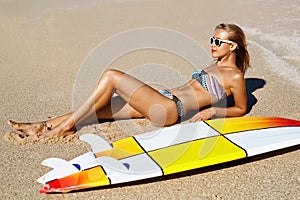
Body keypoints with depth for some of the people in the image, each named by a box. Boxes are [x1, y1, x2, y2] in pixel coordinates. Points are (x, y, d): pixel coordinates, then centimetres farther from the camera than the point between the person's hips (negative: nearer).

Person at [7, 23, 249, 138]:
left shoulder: (235, 76, -1)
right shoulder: (215, 65, 22)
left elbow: (241, 109, 3)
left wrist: (213, 110, -8)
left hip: (170, 110, -9)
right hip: (162, 100, 9)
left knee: (111, 76, -19)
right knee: (96, 109, -1)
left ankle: (68, 125, -10)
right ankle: (43, 126, 5)